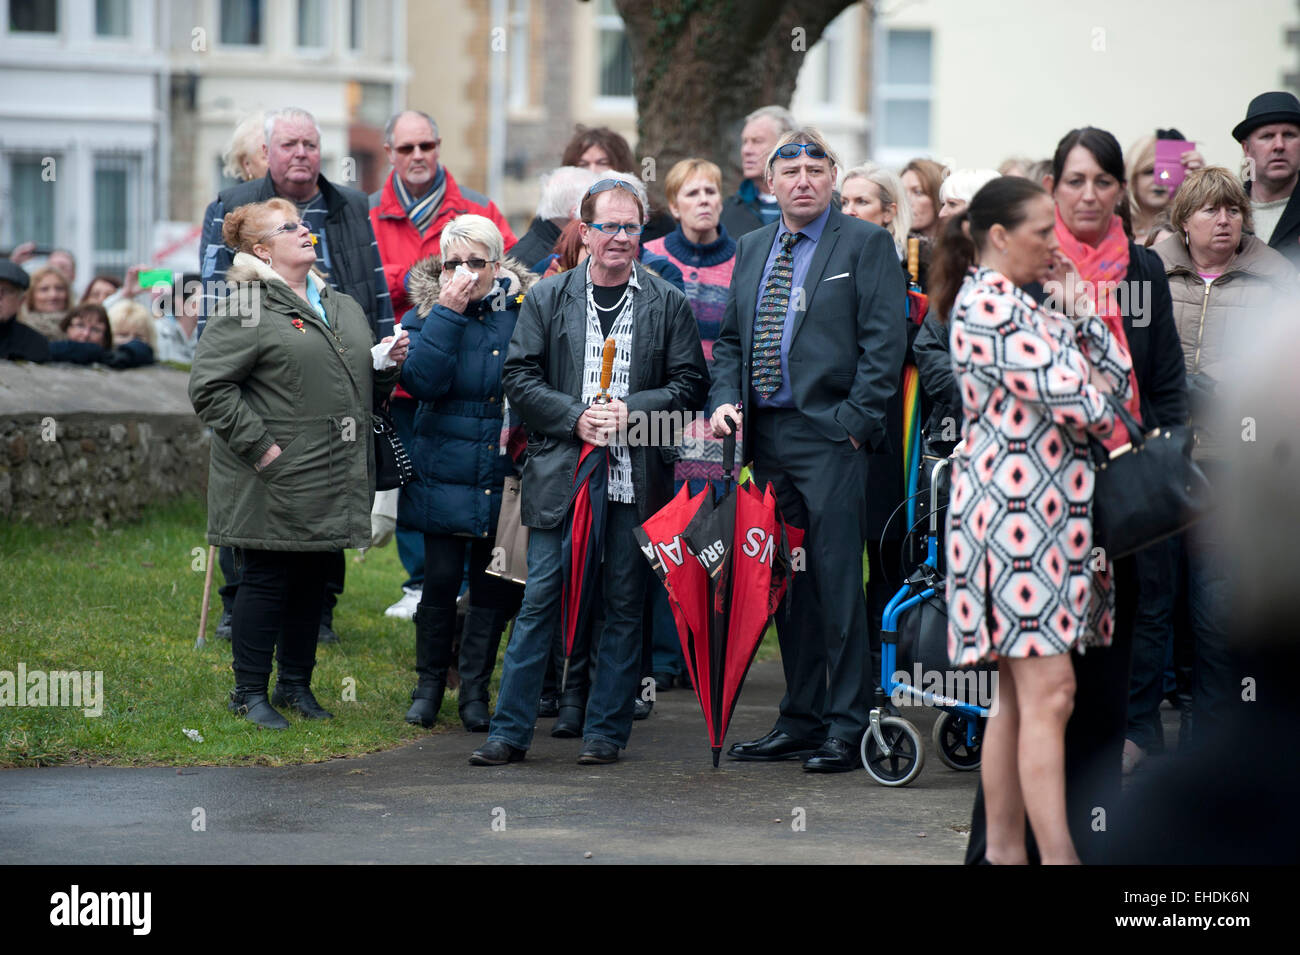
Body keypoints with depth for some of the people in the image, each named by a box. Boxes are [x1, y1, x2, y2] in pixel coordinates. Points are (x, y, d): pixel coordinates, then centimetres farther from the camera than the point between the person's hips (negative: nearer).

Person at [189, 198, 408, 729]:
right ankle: (250, 692, 8)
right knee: (265, 580, -2)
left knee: (312, 582, 12)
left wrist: (390, 364, 5)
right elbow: (209, 386, -15)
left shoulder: (344, 308, 17)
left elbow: (362, 386, 27)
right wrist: (258, 445, -17)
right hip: (274, 483, -7)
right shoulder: (247, 310, -9)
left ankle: (296, 685, 24)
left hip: (330, 481, 7)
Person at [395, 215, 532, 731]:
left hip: (505, 473, 1)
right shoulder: (426, 312, -1)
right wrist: (447, 314, -18)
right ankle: (430, 682, 16)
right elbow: (423, 381, -17)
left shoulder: (525, 310, 0)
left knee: (494, 587, 5)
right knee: (440, 582, -1)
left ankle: (475, 689, 17)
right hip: (445, 472, -1)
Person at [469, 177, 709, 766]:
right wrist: (575, 417, -10)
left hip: (634, 481, 0)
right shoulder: (547, 298, 7)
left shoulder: (668, 304, 6)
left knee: (623, 607, 4)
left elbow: (689, 385, 3)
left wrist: (632, 410, -11)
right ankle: (510, 731, 4)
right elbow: (520, 379, 4)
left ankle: (606, 730, 13)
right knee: (540, 601, -1)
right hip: (559, 475, 0)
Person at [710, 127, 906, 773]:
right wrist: (725, 400, 4)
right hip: (766, 438, 6)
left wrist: (855, 420, -14)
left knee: (838, 584, -6)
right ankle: (800, 719, 17)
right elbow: (729, 339, 22)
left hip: (830, 436, -6)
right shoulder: (751, 249, 17)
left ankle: (847, 726, -2)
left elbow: (885, 341, -8)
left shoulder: (866, 245, -1)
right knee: (787, 585, 10)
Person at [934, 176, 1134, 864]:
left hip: (1050, 517, 10)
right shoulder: (988, 302, -12)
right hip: (1018, 515, -10)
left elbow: (1114, 378, 15)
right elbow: (1078, 400, -18)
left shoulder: (1008, 301, 20)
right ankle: (1058, 855, -16)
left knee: (1018, 699, 11)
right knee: (1048, 697, -13)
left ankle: (1005, 849, 15)